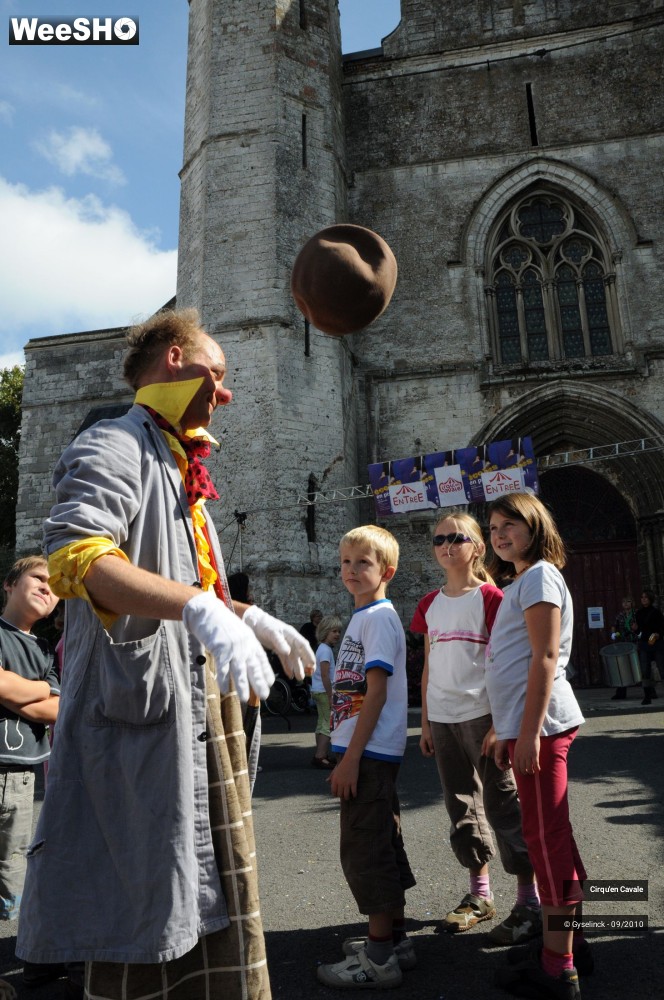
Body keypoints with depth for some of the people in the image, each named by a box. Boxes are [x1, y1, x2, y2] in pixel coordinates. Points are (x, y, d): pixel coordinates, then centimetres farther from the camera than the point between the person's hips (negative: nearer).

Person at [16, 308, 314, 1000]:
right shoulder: (116, 446, -9)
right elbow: (74, 555, -27)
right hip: (142, 707, -10)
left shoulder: (176, 467, 21)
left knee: (206, 886, 18)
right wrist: (201, 609, -37)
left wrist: (252, 617, 17)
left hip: (199, 705, 10)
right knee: (144, 903, 0)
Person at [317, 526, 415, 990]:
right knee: (382, 845, 17)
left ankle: (379, 959, 12)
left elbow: (377, 691, -20)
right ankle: (395, 939, 31)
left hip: (368, 752, -10)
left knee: (366, 849, -1)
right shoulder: (362, 616, 15)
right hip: (367, 752, 10)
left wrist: (351, 758, -20)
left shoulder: (379, 617, -14)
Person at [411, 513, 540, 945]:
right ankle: (480, 895, 30)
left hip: (482, 715, -6)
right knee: (463, 809, 15)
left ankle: (531, 903, 12)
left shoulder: (490, 597, -6)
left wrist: (499, 723, -14)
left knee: (503, 805, -1)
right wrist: (425, 723, 12)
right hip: (443, 720, 6)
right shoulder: (430, 605, 10)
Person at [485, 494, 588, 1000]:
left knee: (545, 835, -3)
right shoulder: (522, 581, 19)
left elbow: (544, 658, -18)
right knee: (551, 834, 16)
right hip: (526, 724, 10)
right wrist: (507, 732, 20)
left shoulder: (539, 576, -9)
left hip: (540, 723, -10)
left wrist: (529, 731, -21)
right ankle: (567, 939, 29)